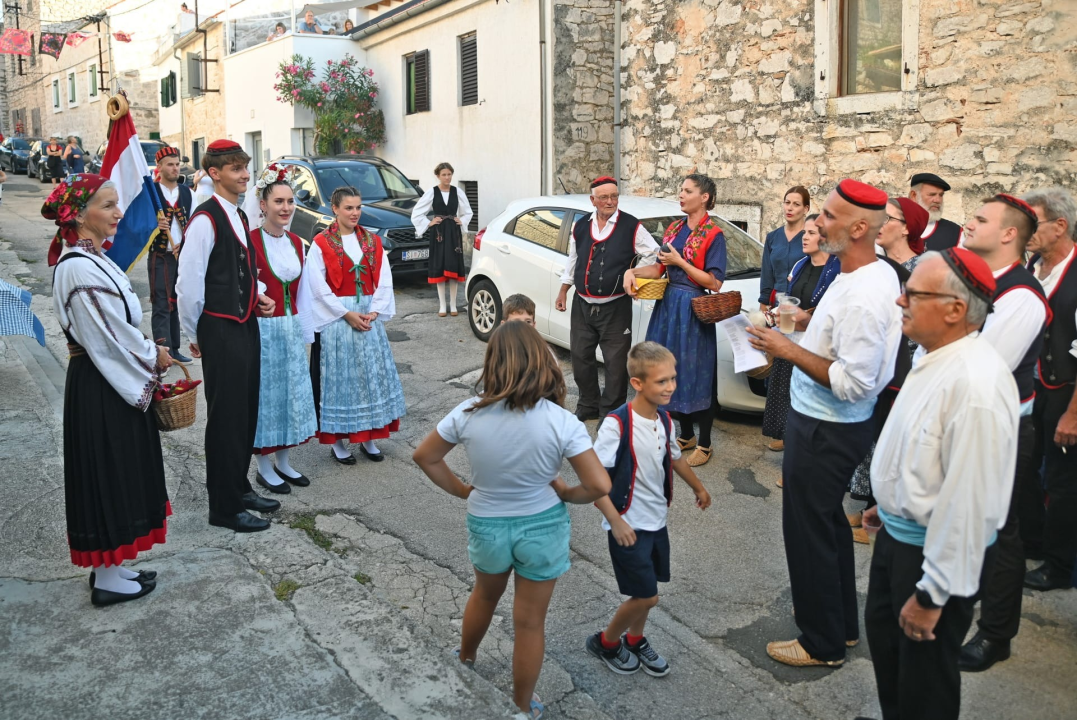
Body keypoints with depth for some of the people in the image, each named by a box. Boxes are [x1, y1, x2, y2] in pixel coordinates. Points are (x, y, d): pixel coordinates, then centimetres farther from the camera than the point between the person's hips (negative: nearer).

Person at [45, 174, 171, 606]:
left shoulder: (89, 259, 9)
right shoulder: (80, 268, -22)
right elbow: (111, 336, -20)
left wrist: (146, 351, 6)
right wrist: (154, 357, -6)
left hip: (110, 382, 10)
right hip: (101, 390, -10)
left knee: (118, 471, 17)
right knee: (109, 473, 2)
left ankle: (109, 566, 30)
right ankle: (108, 579, 16)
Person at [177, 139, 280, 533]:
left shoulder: (239, 216, 13)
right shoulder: (206, 219, -16)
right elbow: (188, 283, -17)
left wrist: (259, 293, 6)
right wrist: (194, 334, -8)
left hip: (245, 324, 9)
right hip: (220, 329, -9)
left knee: (247, 411, 17)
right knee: (226, 416, 0)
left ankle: (239, 487, 32)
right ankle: (224, 507, 12)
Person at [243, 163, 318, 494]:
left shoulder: (296, 243, 8)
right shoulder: (250, 242, -12)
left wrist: (304, 334, 14)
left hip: (291, 329, 7)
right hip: (262, 330, -6)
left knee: (292, 394, 12)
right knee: (266, 395, 3)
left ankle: (284, 462, 27)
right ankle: (264, 467, 17)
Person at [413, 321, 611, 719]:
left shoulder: (469, 413, -17)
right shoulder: (561, 421, -23)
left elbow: (424, 456, -5)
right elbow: (599, 485, -21)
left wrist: (462, 490, 5)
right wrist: (564, 494, -3)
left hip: (486, 525, 2)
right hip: (542, 527, -2)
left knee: (484, 595, 33)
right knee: (530, 622, 17)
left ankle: (465, 658, 59)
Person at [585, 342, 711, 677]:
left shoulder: (664, 420, -2)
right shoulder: (616, 424, -25)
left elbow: (674, 457, 19)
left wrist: (698, 487, 32)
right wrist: (616, 522, -25)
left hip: (657, 520, 7)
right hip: (629, 525, -7)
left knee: (646, 591, 17)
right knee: (646, 596, -2)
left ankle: (635, 640, 42)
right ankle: (605, 642, 23)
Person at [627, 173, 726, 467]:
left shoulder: (713, 235, -10)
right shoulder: (674, 228, 10)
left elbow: (714, 283, -15)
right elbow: (660, 268, 13)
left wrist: (679, 261, -15)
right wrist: (633, 272, -5)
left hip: (694, 310, -7)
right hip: (668, 304, 7)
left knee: (696, 374, 0)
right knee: (673, 370, 12)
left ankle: (704, 444, 13)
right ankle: (686, 435, 27)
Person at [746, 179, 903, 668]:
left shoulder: (863, 296, -28)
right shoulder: (876, 272, 3)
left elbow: (853, 383, -28)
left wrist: (789, 350, -23)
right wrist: (811, 321, 8)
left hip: (824, 430, -10)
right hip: (828, 423, 10)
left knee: (809, 531, 6)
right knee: (828, 520, 24)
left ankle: (823, 643, 24)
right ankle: (842, 621, 42)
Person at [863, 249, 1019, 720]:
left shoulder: (976, 384, -31)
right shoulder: (935, 358, 2)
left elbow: (967, 500, -30)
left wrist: (932, 595, -24)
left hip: (936, 551, -9)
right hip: (898, 532, 9)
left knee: (924, 674, 10)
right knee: (884, 636, 26)